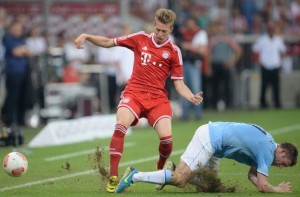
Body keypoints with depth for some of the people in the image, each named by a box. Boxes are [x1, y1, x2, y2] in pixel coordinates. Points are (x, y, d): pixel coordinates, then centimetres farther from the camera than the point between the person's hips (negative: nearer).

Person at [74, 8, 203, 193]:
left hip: (158, 98, 0)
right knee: (120, 127, -28)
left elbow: (179, 83, 3)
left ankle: (160, 169, 17)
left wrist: (191, 97, -16)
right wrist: (86, 36, 0)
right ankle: (113, 178, -24)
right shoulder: (140, 39, 7)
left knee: (166, 137, -19)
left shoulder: (174, 51, 4)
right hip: (134, 93, 0)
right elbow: (108, 42, 13)